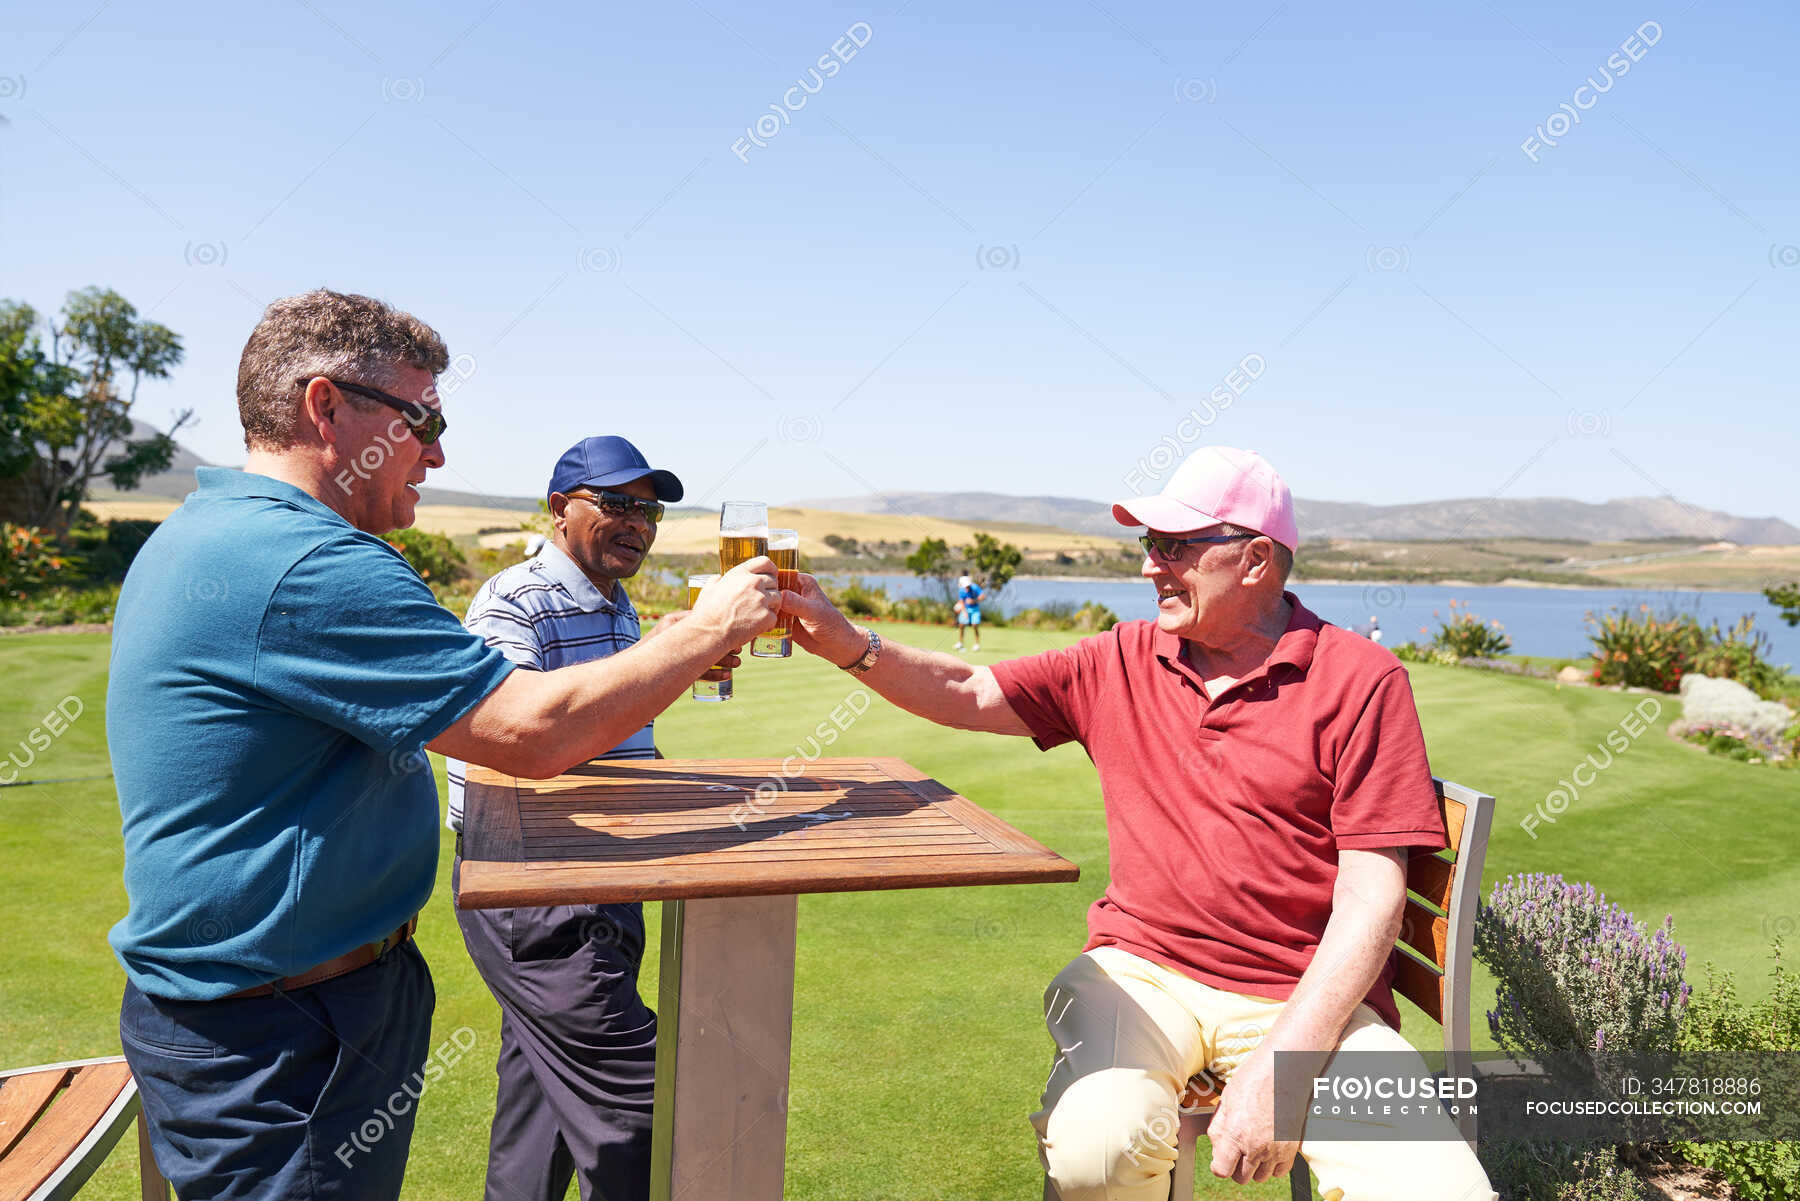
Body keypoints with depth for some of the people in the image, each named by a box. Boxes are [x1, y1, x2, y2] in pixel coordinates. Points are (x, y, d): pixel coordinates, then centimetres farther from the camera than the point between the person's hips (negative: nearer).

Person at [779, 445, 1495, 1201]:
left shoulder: (1360, 681, -3)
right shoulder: (1123, 663, 9)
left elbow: (1372, 896, -8)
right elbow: (969, 695, 13)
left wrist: (1280, 1065, -18)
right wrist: (848, 643, -4)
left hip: (1307, 996, -2)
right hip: (1143, 970, 2)